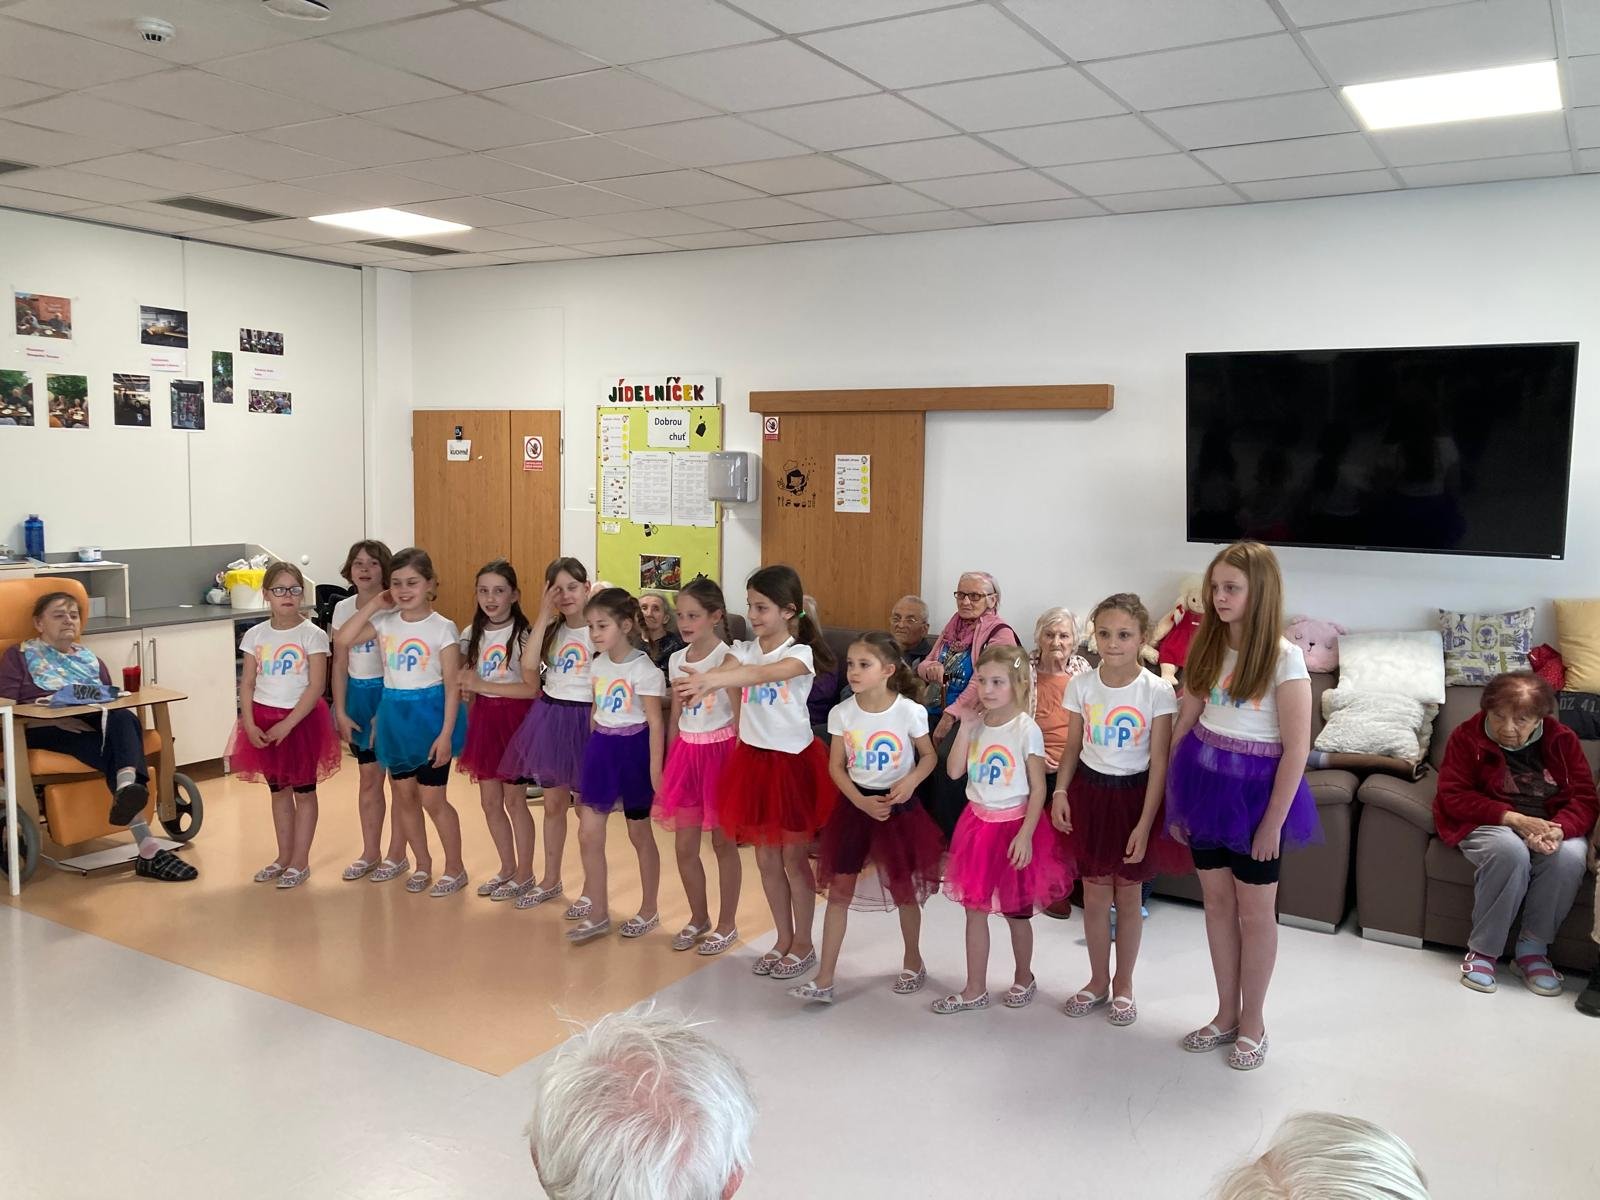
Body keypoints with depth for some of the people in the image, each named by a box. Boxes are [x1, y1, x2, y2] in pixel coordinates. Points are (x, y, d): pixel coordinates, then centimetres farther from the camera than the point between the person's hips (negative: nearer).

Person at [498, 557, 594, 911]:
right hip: (549, 718, 5)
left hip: (583, 720, -5)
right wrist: (543, 616, -12)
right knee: (553, 804, 17)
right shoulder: (551, 630, 6)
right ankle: (551, 880, 32)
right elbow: (528, 670, -11)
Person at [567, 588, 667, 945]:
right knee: (588, 833, 4)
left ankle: (649, 910, 24)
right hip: (601, 747, 6)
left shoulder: (643, 669, -15)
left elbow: (655, 723, -14)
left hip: (634, 748, -6)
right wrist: (595, 752, 15)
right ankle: (597, 912, 16)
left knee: (639, 833, 8)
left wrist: (656, 771, -16)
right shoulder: (598, 665, 5)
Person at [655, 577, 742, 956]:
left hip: (719, 751, -6)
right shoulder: (676, 660, 6)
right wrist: (669, 763, 11)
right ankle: (698, 918, 30)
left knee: (723, 842, 7)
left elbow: (739, 717, -12)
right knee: (684, 846, 10)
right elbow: (675, 715, 12)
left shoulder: (726, 659, -12)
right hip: (686, 752, 6)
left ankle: (727, 924, 21)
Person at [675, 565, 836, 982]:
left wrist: (712, 679, -51)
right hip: (753, 758, 6)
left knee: (794, 858, 7)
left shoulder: (800, 654, -14)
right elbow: (727, 670, -20)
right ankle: (783, 940, 31)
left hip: (792, 760, -5)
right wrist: (698, 685, -45)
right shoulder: (745, 649, 2)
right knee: (766, 858, 14)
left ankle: (803, 944, 24)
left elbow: (766, 673, -36)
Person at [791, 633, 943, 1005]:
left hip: (899, 805, -2)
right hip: (856, 805, 2)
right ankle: (824, 980, 6)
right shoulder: (842, 713, -7)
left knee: (904, 888, 11)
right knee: (839, 889, 1)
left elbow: (929, 756, -1)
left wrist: (910, 781, -20)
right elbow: (836, 767, -2)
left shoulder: (909, 711, -13)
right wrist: (862, 802, -14)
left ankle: (913, 962, 35)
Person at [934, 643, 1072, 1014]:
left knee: (1015, 911, 10)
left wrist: (1026, 834, -18)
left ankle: (1023, 979, 33)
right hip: (978, 821, 5)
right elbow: (954, 771, -3)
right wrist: (965, 729, -9)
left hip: (1013, 824, -5)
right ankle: (975, 990, 19)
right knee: (975, 909, 9)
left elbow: (1038, 788, -13)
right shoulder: (977, 724, 1)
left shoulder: (1026, 730, -14)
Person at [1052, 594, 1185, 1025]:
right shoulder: (1081, 685, -5)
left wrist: (1145, 823, -14)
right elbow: (1073, 746, 4)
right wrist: (1060, 790, -10)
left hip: (1134, 794, -2)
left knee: (1128, 894, 10)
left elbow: (1159, 762, -11)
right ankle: (1098, 981, 29)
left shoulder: (1157, 691, -13)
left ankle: (1123, 984, 28)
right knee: (1095, 893, 11)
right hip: (1089, 791, 2)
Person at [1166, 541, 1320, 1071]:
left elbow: (1296, 746, -14)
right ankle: (1226, 1014, 30)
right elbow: (1185, 722, 6)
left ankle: (1253, 1023, 26)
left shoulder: (1283, 657, -14)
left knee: (1255, 911, 8)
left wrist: (1273, 822, -14)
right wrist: (1175, 797, 5)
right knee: (1217, 901, 14)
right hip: (1204, 777, 5)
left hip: (1255, 787, -5)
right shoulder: (1205, 646, 3)